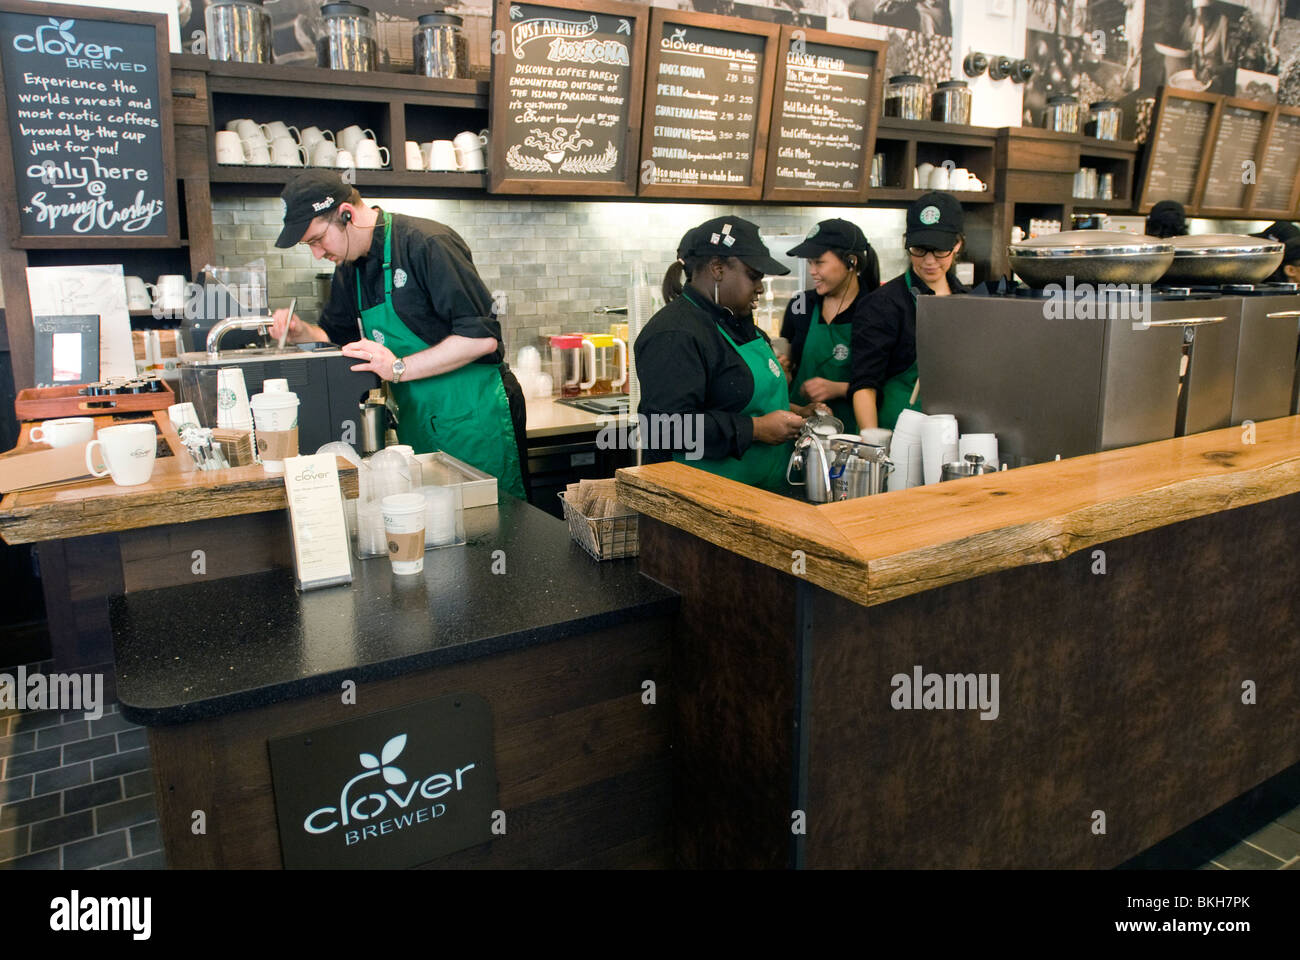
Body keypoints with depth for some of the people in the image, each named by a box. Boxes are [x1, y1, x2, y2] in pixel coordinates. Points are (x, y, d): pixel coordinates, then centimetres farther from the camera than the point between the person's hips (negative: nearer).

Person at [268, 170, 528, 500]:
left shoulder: (428, 244, -16)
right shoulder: (350, 268, 10)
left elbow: (483, 337, -21)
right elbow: (336, 336, 24)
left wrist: (400, 368, -22)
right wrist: (302, 333, 2)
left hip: (475, 416, -7)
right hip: (416, 422, 8)